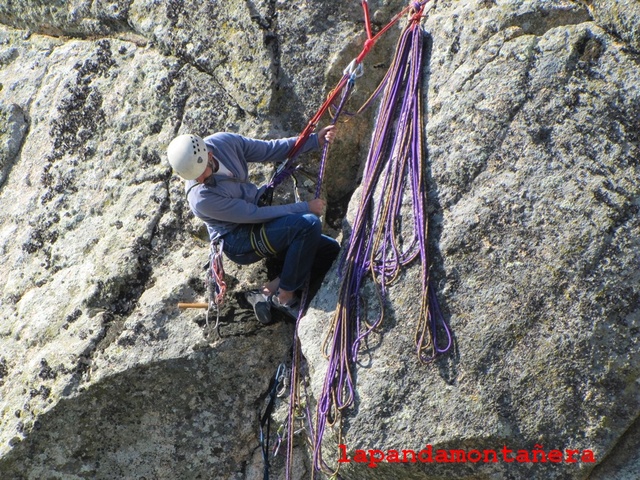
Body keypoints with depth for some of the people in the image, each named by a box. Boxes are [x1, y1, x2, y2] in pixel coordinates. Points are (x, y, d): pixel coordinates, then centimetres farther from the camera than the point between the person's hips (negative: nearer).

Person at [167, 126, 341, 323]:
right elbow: (255, 214, -24)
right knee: (309, 224, -29)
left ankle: (269, 290, 3)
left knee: (330, 252, 3)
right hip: (239, 243, -8)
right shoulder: (201, 198, -31)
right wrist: (305, 207, -19)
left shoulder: (223, 142, -14)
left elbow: (270, 150, -1)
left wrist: (315, 139, -7)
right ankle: (284, 297, -15)